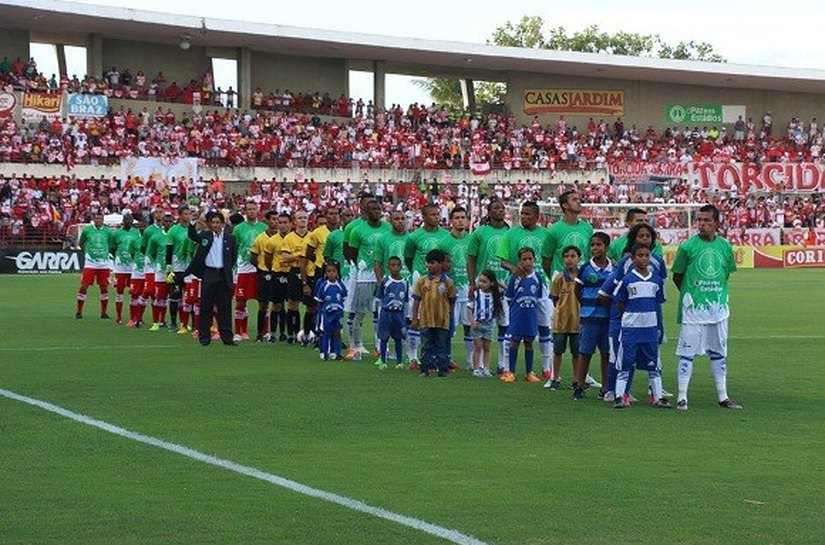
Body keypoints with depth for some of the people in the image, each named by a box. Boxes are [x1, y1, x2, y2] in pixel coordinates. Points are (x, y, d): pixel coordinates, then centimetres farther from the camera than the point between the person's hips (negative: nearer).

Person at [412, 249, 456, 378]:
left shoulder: (447, 282, -1)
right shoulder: (422, 281, 2)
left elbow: (452, 302, 6)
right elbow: (416, 300, 4)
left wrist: (449, 315, 6)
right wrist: (415, 318, 1)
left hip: (442, 321, -1)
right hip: (425, 320, 1)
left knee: (442, 347, 6)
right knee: (426, 347, 6)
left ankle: (443, 369, 12)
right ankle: (425, 370, 11)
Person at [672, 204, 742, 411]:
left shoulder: (725, 246, 6)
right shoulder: (687, 246, -5)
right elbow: (677, 276, 2)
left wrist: (719, 295, 11)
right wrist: (689, 295, 4)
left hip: (719, 307, 4)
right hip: (693, 308, -4)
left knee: (719, 352, 11)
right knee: (687, 352, -2)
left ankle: (723, 397, 19)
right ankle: (682, 397, 2)